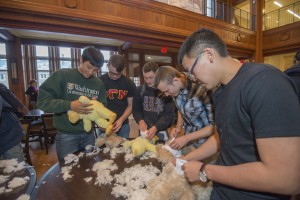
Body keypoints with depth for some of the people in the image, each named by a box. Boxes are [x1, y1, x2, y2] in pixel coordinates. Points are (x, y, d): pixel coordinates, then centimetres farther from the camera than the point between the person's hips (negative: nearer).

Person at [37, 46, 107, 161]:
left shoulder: (99, 83, 2)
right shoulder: (62, 75, -9)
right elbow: (42, 101, -14)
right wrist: (69, 105, -27)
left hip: (88, 135, 4)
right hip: (66, 136, -3)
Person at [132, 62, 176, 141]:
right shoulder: (139, 90, -2)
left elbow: (170, 114, -13)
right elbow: (135, 109, 5)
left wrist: (156, 128, -25)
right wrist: (140, 120, -14)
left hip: (162, 131, -2)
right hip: (145, 131, 2)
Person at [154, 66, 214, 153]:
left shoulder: (201, 91, -30)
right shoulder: (175, 88, -9)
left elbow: (214, 125, -23)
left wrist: (186, 138, -23)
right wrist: (179, 127, -5)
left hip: (205, 142, -5)